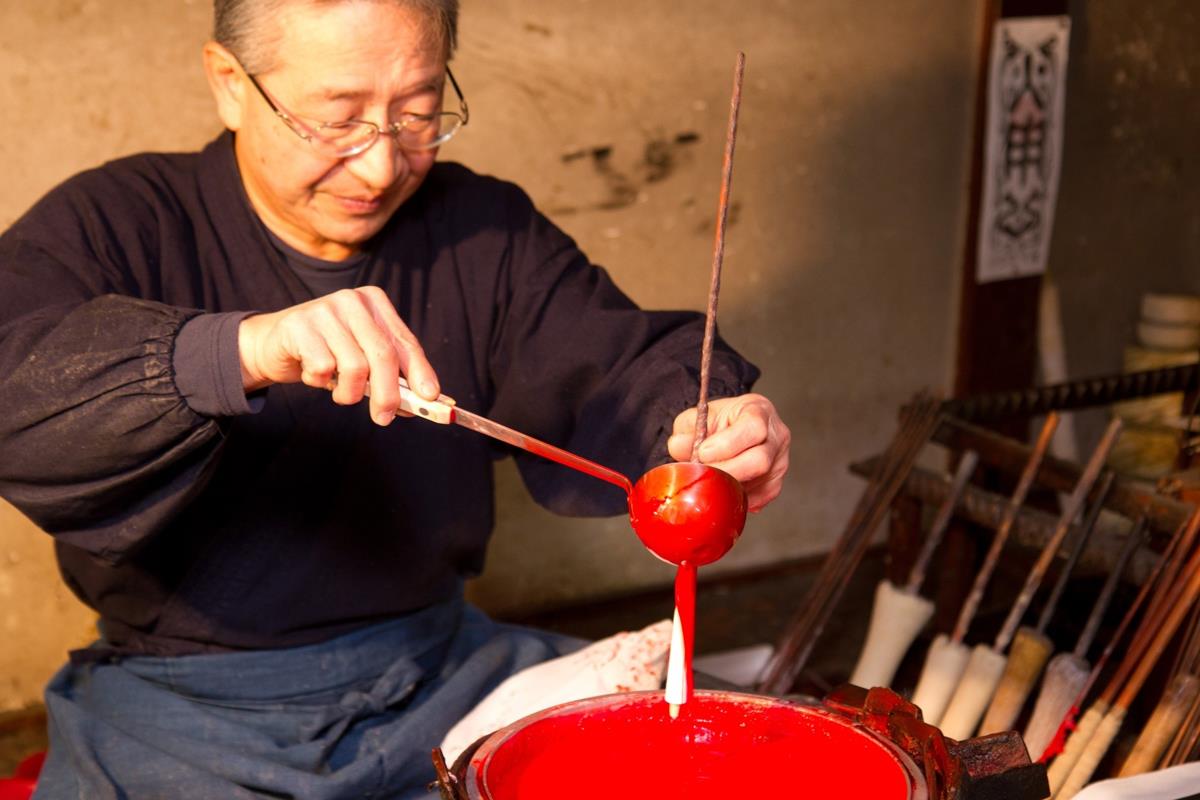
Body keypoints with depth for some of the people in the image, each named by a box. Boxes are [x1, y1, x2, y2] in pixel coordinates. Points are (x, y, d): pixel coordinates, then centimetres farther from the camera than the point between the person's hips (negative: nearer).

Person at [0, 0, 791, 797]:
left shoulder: (487, 232, 4)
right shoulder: (114, 224, -9)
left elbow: (615, 363, -7)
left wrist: (707, 423, -30)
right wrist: (240, 351, -42)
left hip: (435, 678, 3)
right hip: (186, 713, -2)